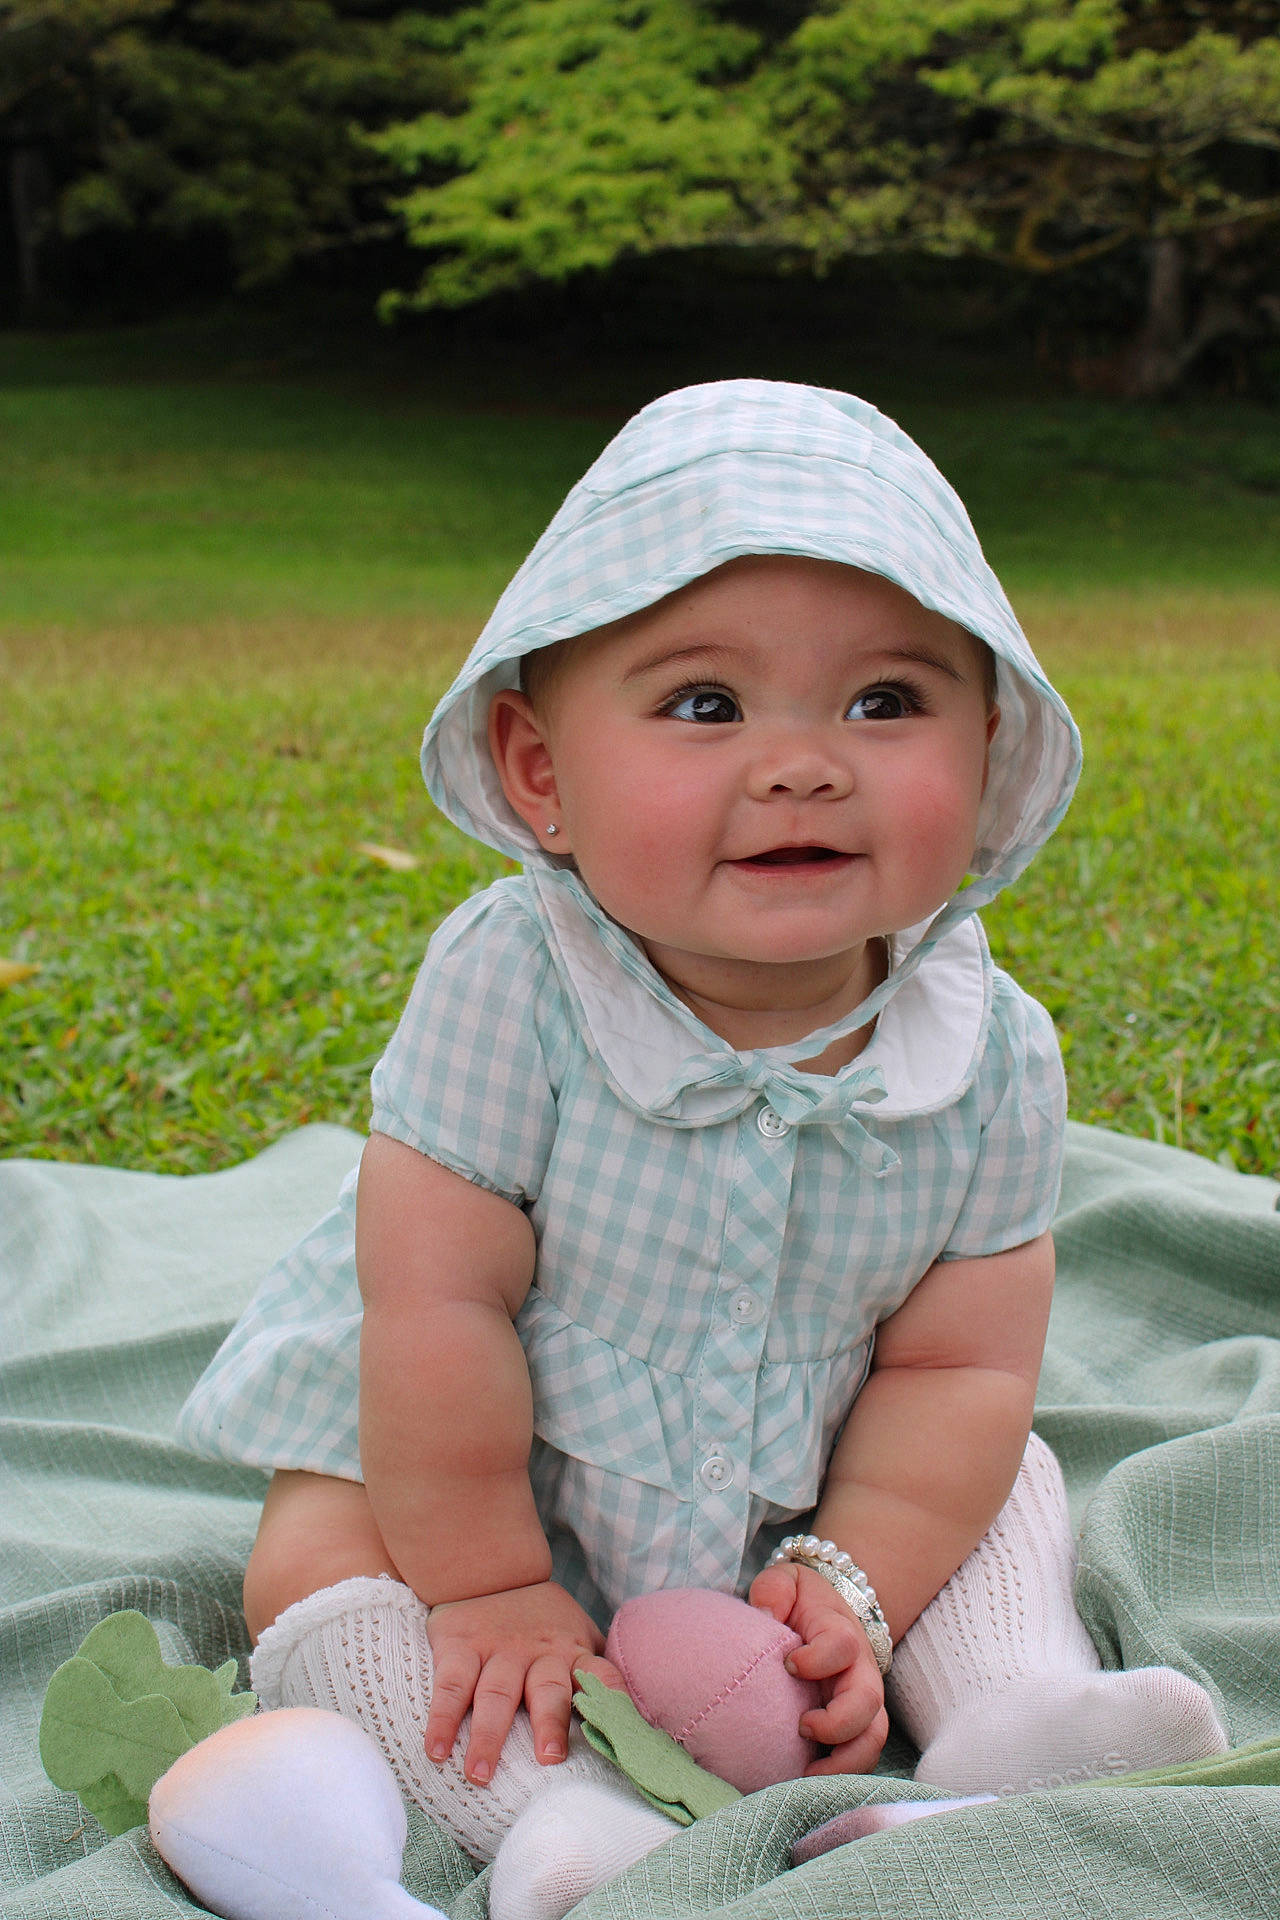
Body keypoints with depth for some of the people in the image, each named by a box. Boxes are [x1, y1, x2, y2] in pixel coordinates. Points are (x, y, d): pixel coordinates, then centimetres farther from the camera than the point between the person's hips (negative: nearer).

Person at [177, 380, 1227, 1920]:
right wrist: (490, 1589, -20)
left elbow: (957, 1361, -10)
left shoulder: (993, 1056, -19)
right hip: (474, 1474, -2)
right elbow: (438, 1301, -26)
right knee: (316, 1567, -23)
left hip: (797, 1488, 3)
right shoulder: (507, 983, -31)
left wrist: (851, 1591, -20)